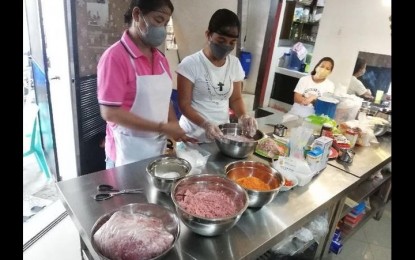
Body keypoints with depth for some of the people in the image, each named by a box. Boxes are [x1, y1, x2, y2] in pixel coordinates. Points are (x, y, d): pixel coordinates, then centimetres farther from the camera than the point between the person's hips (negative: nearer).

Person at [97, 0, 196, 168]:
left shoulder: (160, 59, 6)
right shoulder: (115, 57, -15)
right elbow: (110, 113, -19)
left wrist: (175, 128, -2)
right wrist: (162, 128, -19)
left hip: (158, 148, 7)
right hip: (128, 153, -6)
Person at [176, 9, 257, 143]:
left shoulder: (235, 64, 0)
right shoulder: (191, 63, -14)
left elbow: (235, 98, 8)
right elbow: (184, 104, -13)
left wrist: (243, 116, -12)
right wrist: (205, 124, -29)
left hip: (221, 133, 4)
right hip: (194, 136, -4)